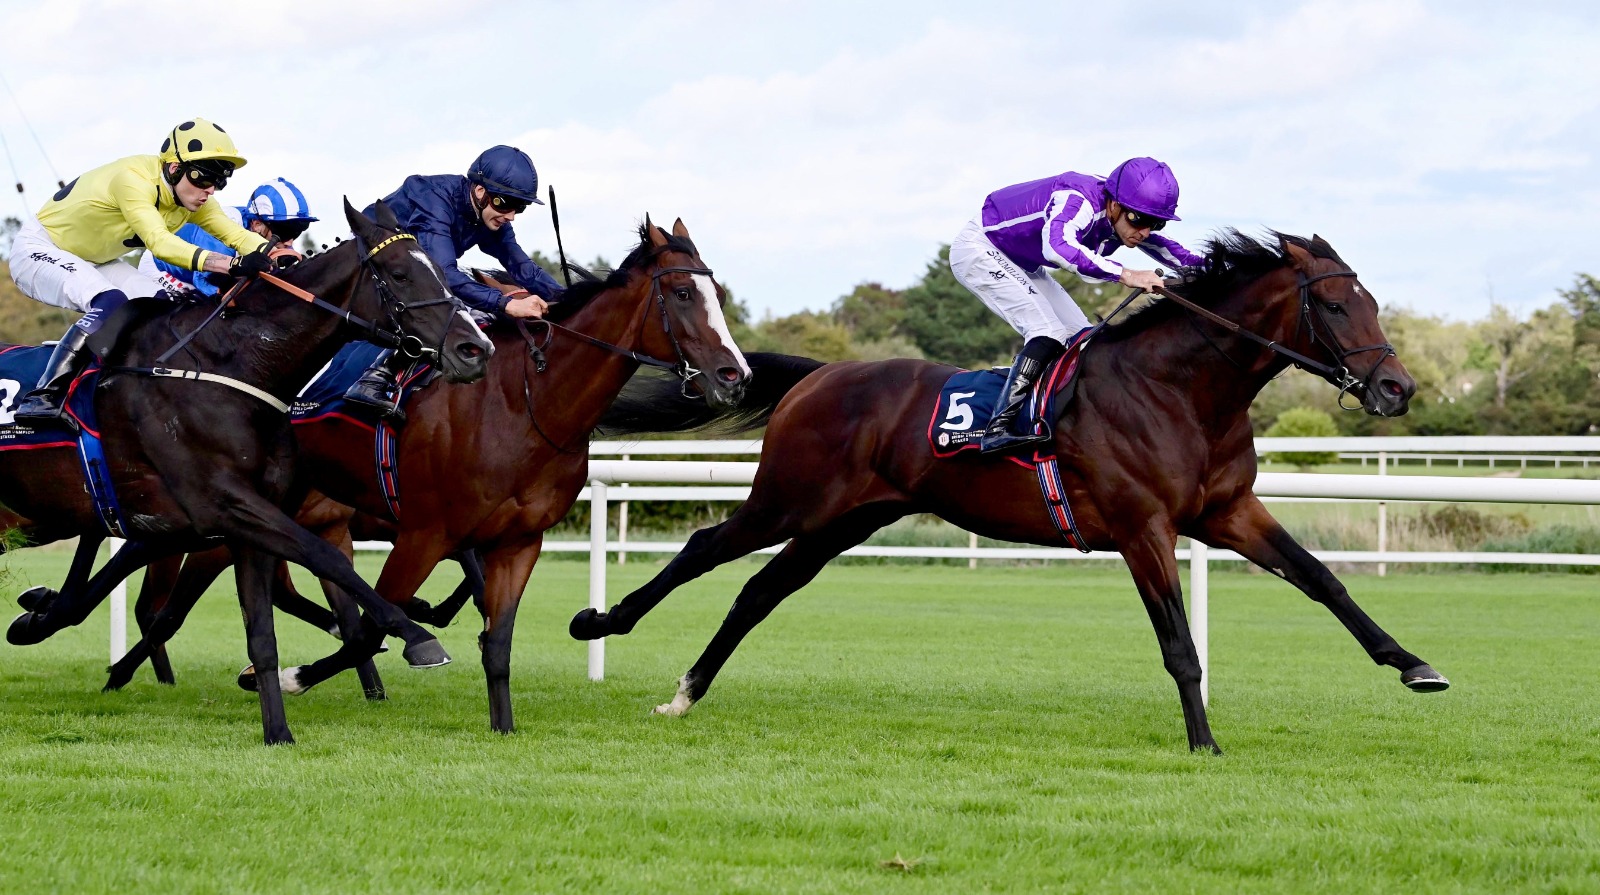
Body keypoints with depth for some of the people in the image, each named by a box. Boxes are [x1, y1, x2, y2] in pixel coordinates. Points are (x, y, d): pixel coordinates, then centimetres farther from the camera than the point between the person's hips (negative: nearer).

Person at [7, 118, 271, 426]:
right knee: (111, 302, -32)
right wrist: (232, 264, -56)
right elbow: (159, 242, -46)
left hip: (94, 262, 9)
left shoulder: (193, 198, -7)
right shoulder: (133, 180, -33)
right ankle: (41, 398, -33)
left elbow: (235, 234, -13)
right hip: (39, 249, -9)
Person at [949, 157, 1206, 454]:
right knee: (1050, 333, -24)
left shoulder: (1124, 219, -7)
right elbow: (1057, 246, -56)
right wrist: (1125, 275, -59)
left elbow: (1161, 247, 15)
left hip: (1022, 266, 10)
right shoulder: (1078, 203, -35)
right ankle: (998, 428, -32)